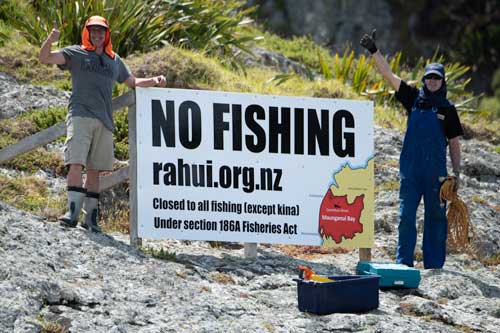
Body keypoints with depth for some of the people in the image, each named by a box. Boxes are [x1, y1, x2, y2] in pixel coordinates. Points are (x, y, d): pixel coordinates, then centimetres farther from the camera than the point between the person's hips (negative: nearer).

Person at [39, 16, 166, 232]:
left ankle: (90, 216, 7)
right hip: (80, 116, -4)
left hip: (104, 121, 4)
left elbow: (132, 82, 33)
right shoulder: (76, 54, 9)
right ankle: (73, 212, -22)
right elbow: (45, 58, -1)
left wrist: (153, 81, 15)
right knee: (76, 163, -17)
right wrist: (50, 41, -22)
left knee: (94, 170, 5)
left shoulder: (114, 61, 22)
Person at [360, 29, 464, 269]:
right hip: (410, 168, 1)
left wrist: (457, 173, 1)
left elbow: (454, 143, 7)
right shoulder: (414, 98, 7)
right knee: (406, 215, -1)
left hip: (436, 171, -1)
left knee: (435, 216, 3)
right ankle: (403, 262, 3)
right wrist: (374, 51, -6)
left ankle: (434, 263, 9)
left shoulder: (447, 109, 4)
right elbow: (388, 75, 3)